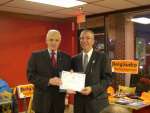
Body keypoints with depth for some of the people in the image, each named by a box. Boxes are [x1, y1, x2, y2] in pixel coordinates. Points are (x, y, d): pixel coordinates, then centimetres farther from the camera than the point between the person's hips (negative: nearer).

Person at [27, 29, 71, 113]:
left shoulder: (66, 57, 5)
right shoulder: (36, 56, -1)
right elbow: (30, 76, -8)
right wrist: (48, 81, -21)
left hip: (59, 100, 2)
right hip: (42, 100, -2)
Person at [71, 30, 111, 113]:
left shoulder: (102, 57, -2)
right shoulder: (75, 59, 9)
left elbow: (107, 79, -6)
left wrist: (92, 89, -18)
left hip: (97, 102, -3)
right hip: (79, 102, 3)